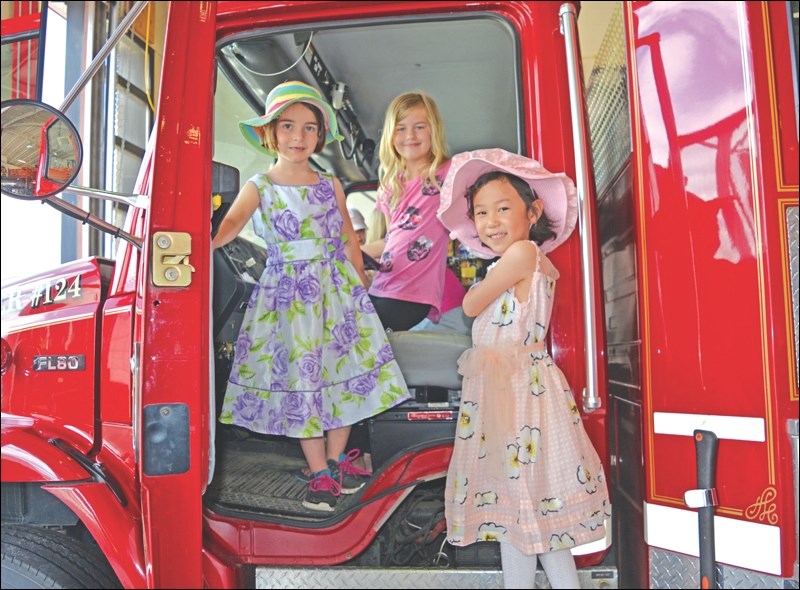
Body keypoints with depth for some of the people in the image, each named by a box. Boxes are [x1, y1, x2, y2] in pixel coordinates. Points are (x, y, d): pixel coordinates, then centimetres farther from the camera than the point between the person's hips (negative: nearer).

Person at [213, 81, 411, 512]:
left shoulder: (330, 186, 8)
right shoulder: (259, 188, -1)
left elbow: (349, 241, 12)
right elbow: (233, 221, -20)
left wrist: (360, 287, 9)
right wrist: (207, 243, -40)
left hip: (337, 290, 3)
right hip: (288, 294, -3)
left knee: (343, 370, 5)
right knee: (300, 376, 0)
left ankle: (336, 457, 24)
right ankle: (320, 473, 12)